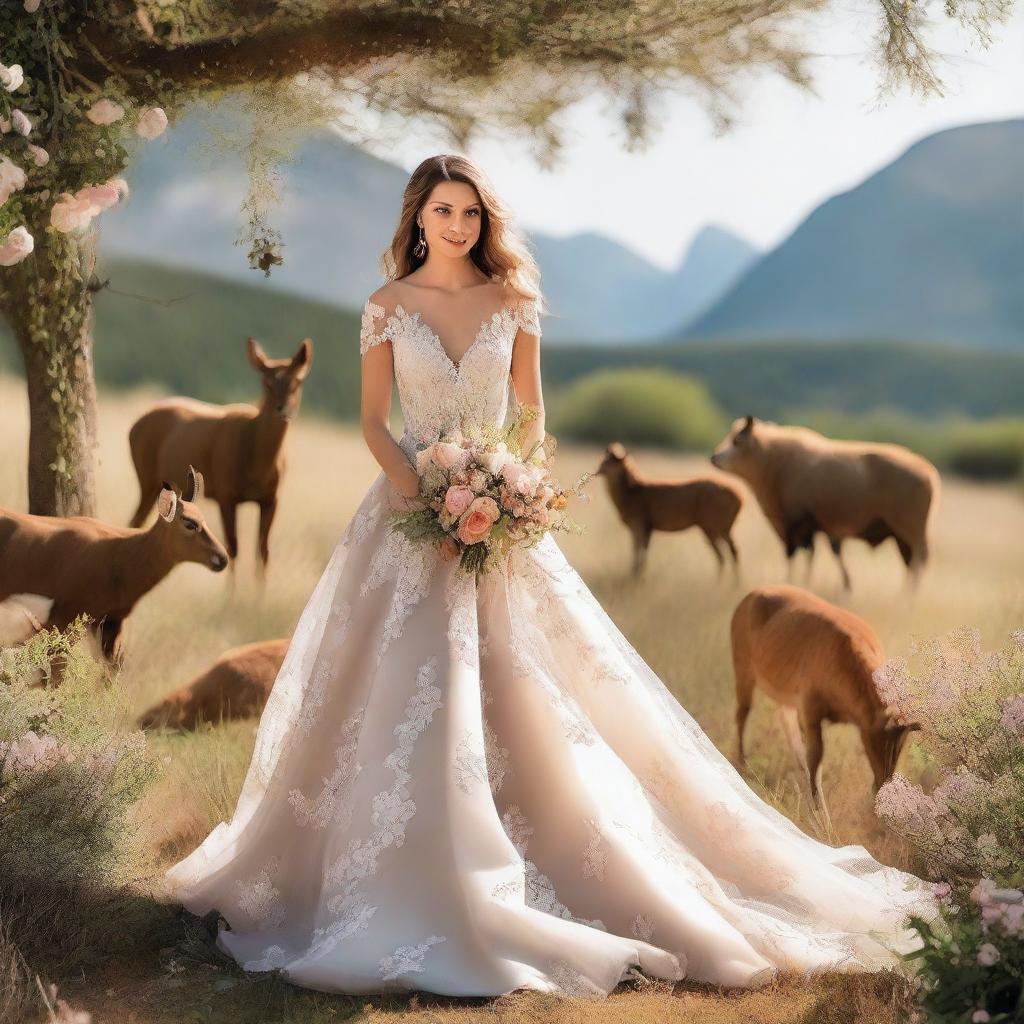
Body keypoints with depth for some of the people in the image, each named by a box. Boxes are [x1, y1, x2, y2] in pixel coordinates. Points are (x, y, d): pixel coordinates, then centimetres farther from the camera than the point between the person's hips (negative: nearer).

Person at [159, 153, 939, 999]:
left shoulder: (513, 302, 5)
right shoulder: (388, 306, 2)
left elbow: (531, 409, 9)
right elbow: (372, 420, 3)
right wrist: (414, 487, -13)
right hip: (413, 511, -1)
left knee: (525, 693, -1)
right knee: (404, 690, -4)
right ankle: (407, 886, 5)